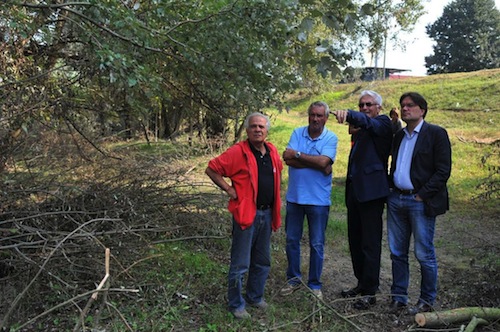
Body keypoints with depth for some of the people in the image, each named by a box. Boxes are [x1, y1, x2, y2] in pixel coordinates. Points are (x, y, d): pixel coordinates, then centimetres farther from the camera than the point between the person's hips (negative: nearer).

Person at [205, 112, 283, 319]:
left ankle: (255, 296, 36)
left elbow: (278, 170, 26)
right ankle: (236, 304, 17)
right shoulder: (238, 152, -13)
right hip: (246, 214, -6)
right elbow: (211, 169, -10)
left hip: (267, 214, 7)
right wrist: (229, 189, -13)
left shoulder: (272, 151, 6)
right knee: (240, 264, 1)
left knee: (262, 262, 18)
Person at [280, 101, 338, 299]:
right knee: (292, 240, 13)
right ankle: (293, 279, 30)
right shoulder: (297, 133, 2)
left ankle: (315, 285, 23)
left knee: (317, 244, 7)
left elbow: (323, 162, -21)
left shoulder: (331, 138, -4)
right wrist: (316, 163, -16)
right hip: (294, 196, 3)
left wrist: (297, 154, -12)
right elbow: (287, 158, -12)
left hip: (318, 199, -3)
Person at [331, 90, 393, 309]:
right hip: (354, 191, 9)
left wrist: (348, 114, -46)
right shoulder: (360, 130, 21)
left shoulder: (382, 124, -4)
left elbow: (367, 122, -27)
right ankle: (362, 284, 27)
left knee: (370, 244, -4)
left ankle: (370, 292, 4)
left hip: (371, 192, -9)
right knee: (355, 241, 14)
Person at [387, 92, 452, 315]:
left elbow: (443, 171, -10)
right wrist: (391, 189, 5)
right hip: (396, 200, 6)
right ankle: (399, 297, 22)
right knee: (397, 253, 10)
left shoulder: (436, 134, -4)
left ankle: (427, 301, 18)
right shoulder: (399, 136, 15)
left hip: (421, 202, -6)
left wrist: (422, 195, -14)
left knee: (424, 254, 2)